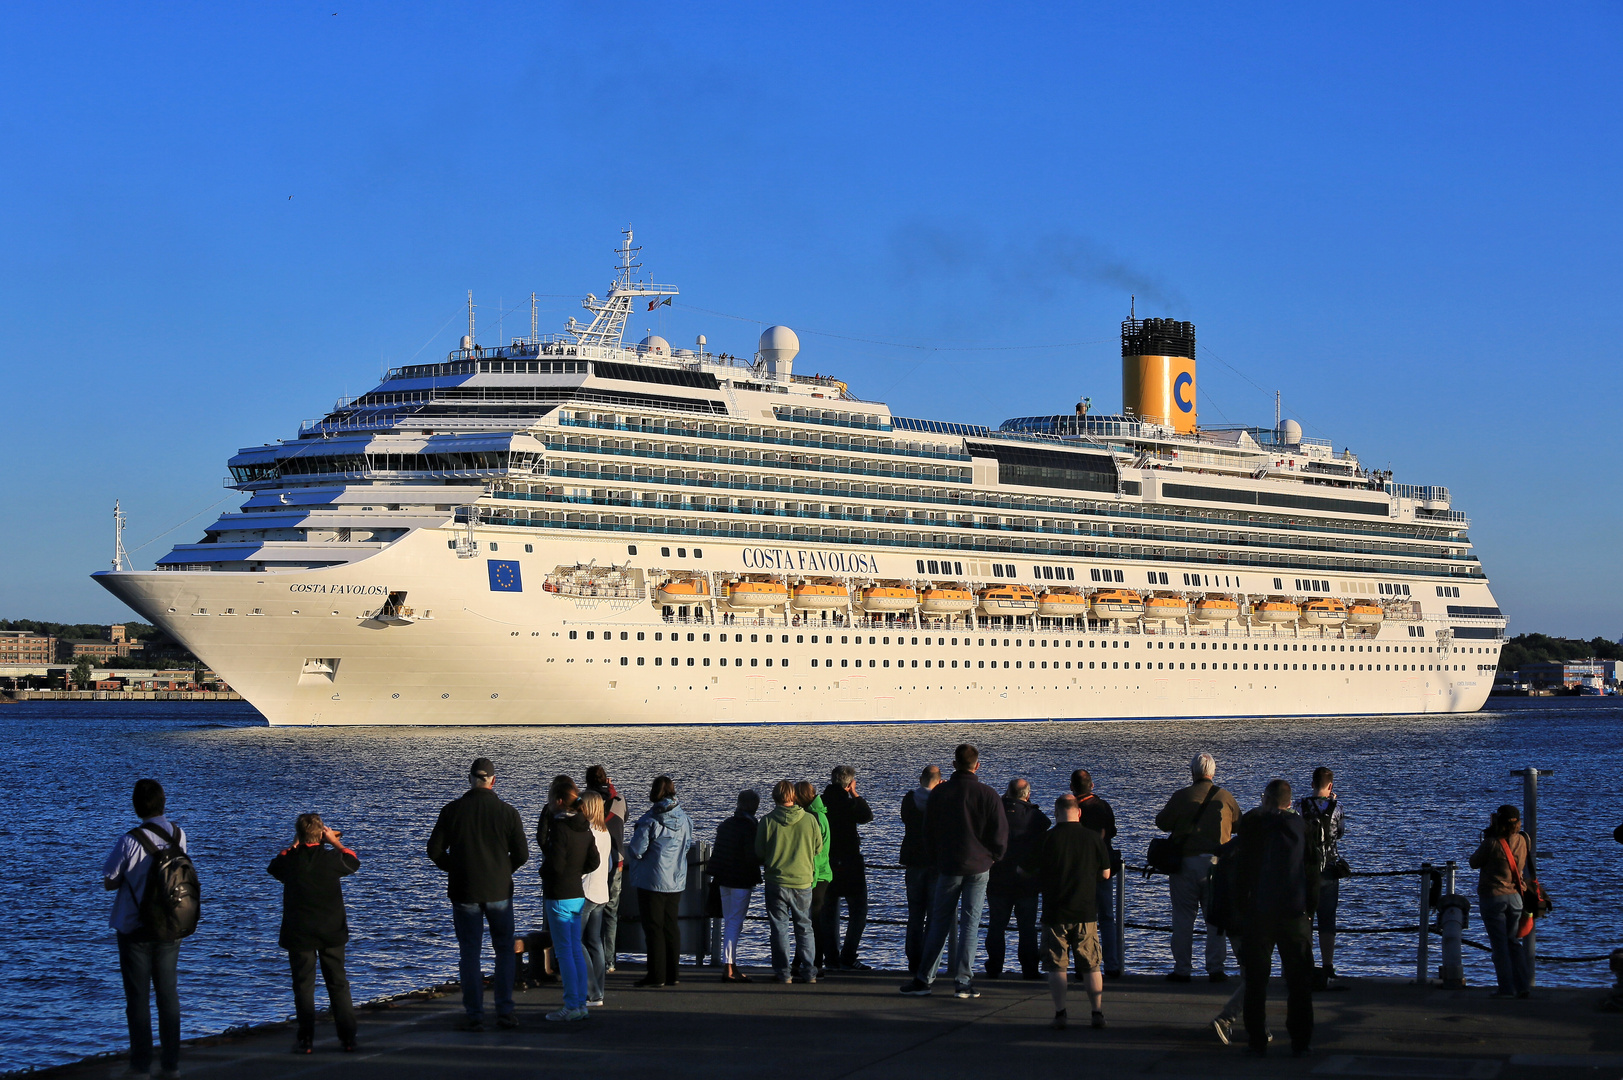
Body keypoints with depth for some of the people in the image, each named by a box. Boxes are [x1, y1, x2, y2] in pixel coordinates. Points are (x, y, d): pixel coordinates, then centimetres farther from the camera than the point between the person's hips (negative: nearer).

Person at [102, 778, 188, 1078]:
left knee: (138, 998, 4)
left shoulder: (130, 842, -19)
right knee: (168, 995, 10)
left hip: (135, 930, -4)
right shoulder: (179, 836, -2)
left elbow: (109, 882, -8)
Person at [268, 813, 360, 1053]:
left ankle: (306, 1040, 1)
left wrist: (294, 846, 22)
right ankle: (348, 1038, 10)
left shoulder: (290, 861, -9)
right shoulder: (332, 859, -7)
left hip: (299, 934, -1)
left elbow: (274, 866, 16)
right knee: (338, 985, 10)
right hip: (332, 933, 1)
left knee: (303, 986, 5)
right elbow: (353, 862, 16)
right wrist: (335, 843, 26)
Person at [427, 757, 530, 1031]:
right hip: (499, 890, 0)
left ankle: (474, 1016, 4)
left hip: (464, 892, 0)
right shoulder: (507, 812, -5)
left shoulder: (452, 810, -5)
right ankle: (505, 1011, 8)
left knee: (470, 954, 6)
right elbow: (522, 854, -3)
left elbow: (435, 850, -3)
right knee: (504, 951, 13)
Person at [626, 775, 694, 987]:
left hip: (652, 881, -6)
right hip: (677, 881, 6)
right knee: (671, 926, 13)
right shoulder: (684, 819, 3)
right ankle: (673, 974, 16)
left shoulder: (651, 820, -16)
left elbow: (635, 851, -16)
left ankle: (656, 976, 0)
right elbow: (688, 844, 16)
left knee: (653, 928, -1)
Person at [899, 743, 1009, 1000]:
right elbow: (1000, 835, -4)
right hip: (979, 868, -1)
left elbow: (928, 833, 7)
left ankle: (923, 980, 7)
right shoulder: (988, 795, -7)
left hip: (948, 866, 1)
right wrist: (991, 859, 14)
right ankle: (963, 982, 1)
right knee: (970, 924, 3)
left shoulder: (939, 793, -2)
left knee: (939, 923, 8)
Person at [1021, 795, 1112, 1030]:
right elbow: (1105, 874, 6)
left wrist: (1041, 878, 21)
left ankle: (1060, 1014, -3)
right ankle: (1098, 1013, 7)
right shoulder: (1094, 838, -2)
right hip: (1086, 913, 2)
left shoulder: (1047, 838, -7)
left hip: (1055, 913, -2)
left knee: (1056, 966, 4)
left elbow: (1023, 869, 1)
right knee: (1092, 966, 11)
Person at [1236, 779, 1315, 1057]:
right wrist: (1310, 907, 10)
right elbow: (1313, 873, 4)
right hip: (1295, 914, 2)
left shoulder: (1252, 822, -2)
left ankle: (1257, 1041, 6)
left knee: (1256, 979, 6)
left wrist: (1241, 907, 2)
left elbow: (1243, 870, -4)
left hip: (1258, 912, -1)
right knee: (1299, 981, 8)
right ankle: (1300, 1042, 8)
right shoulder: (1302, 826, 4)